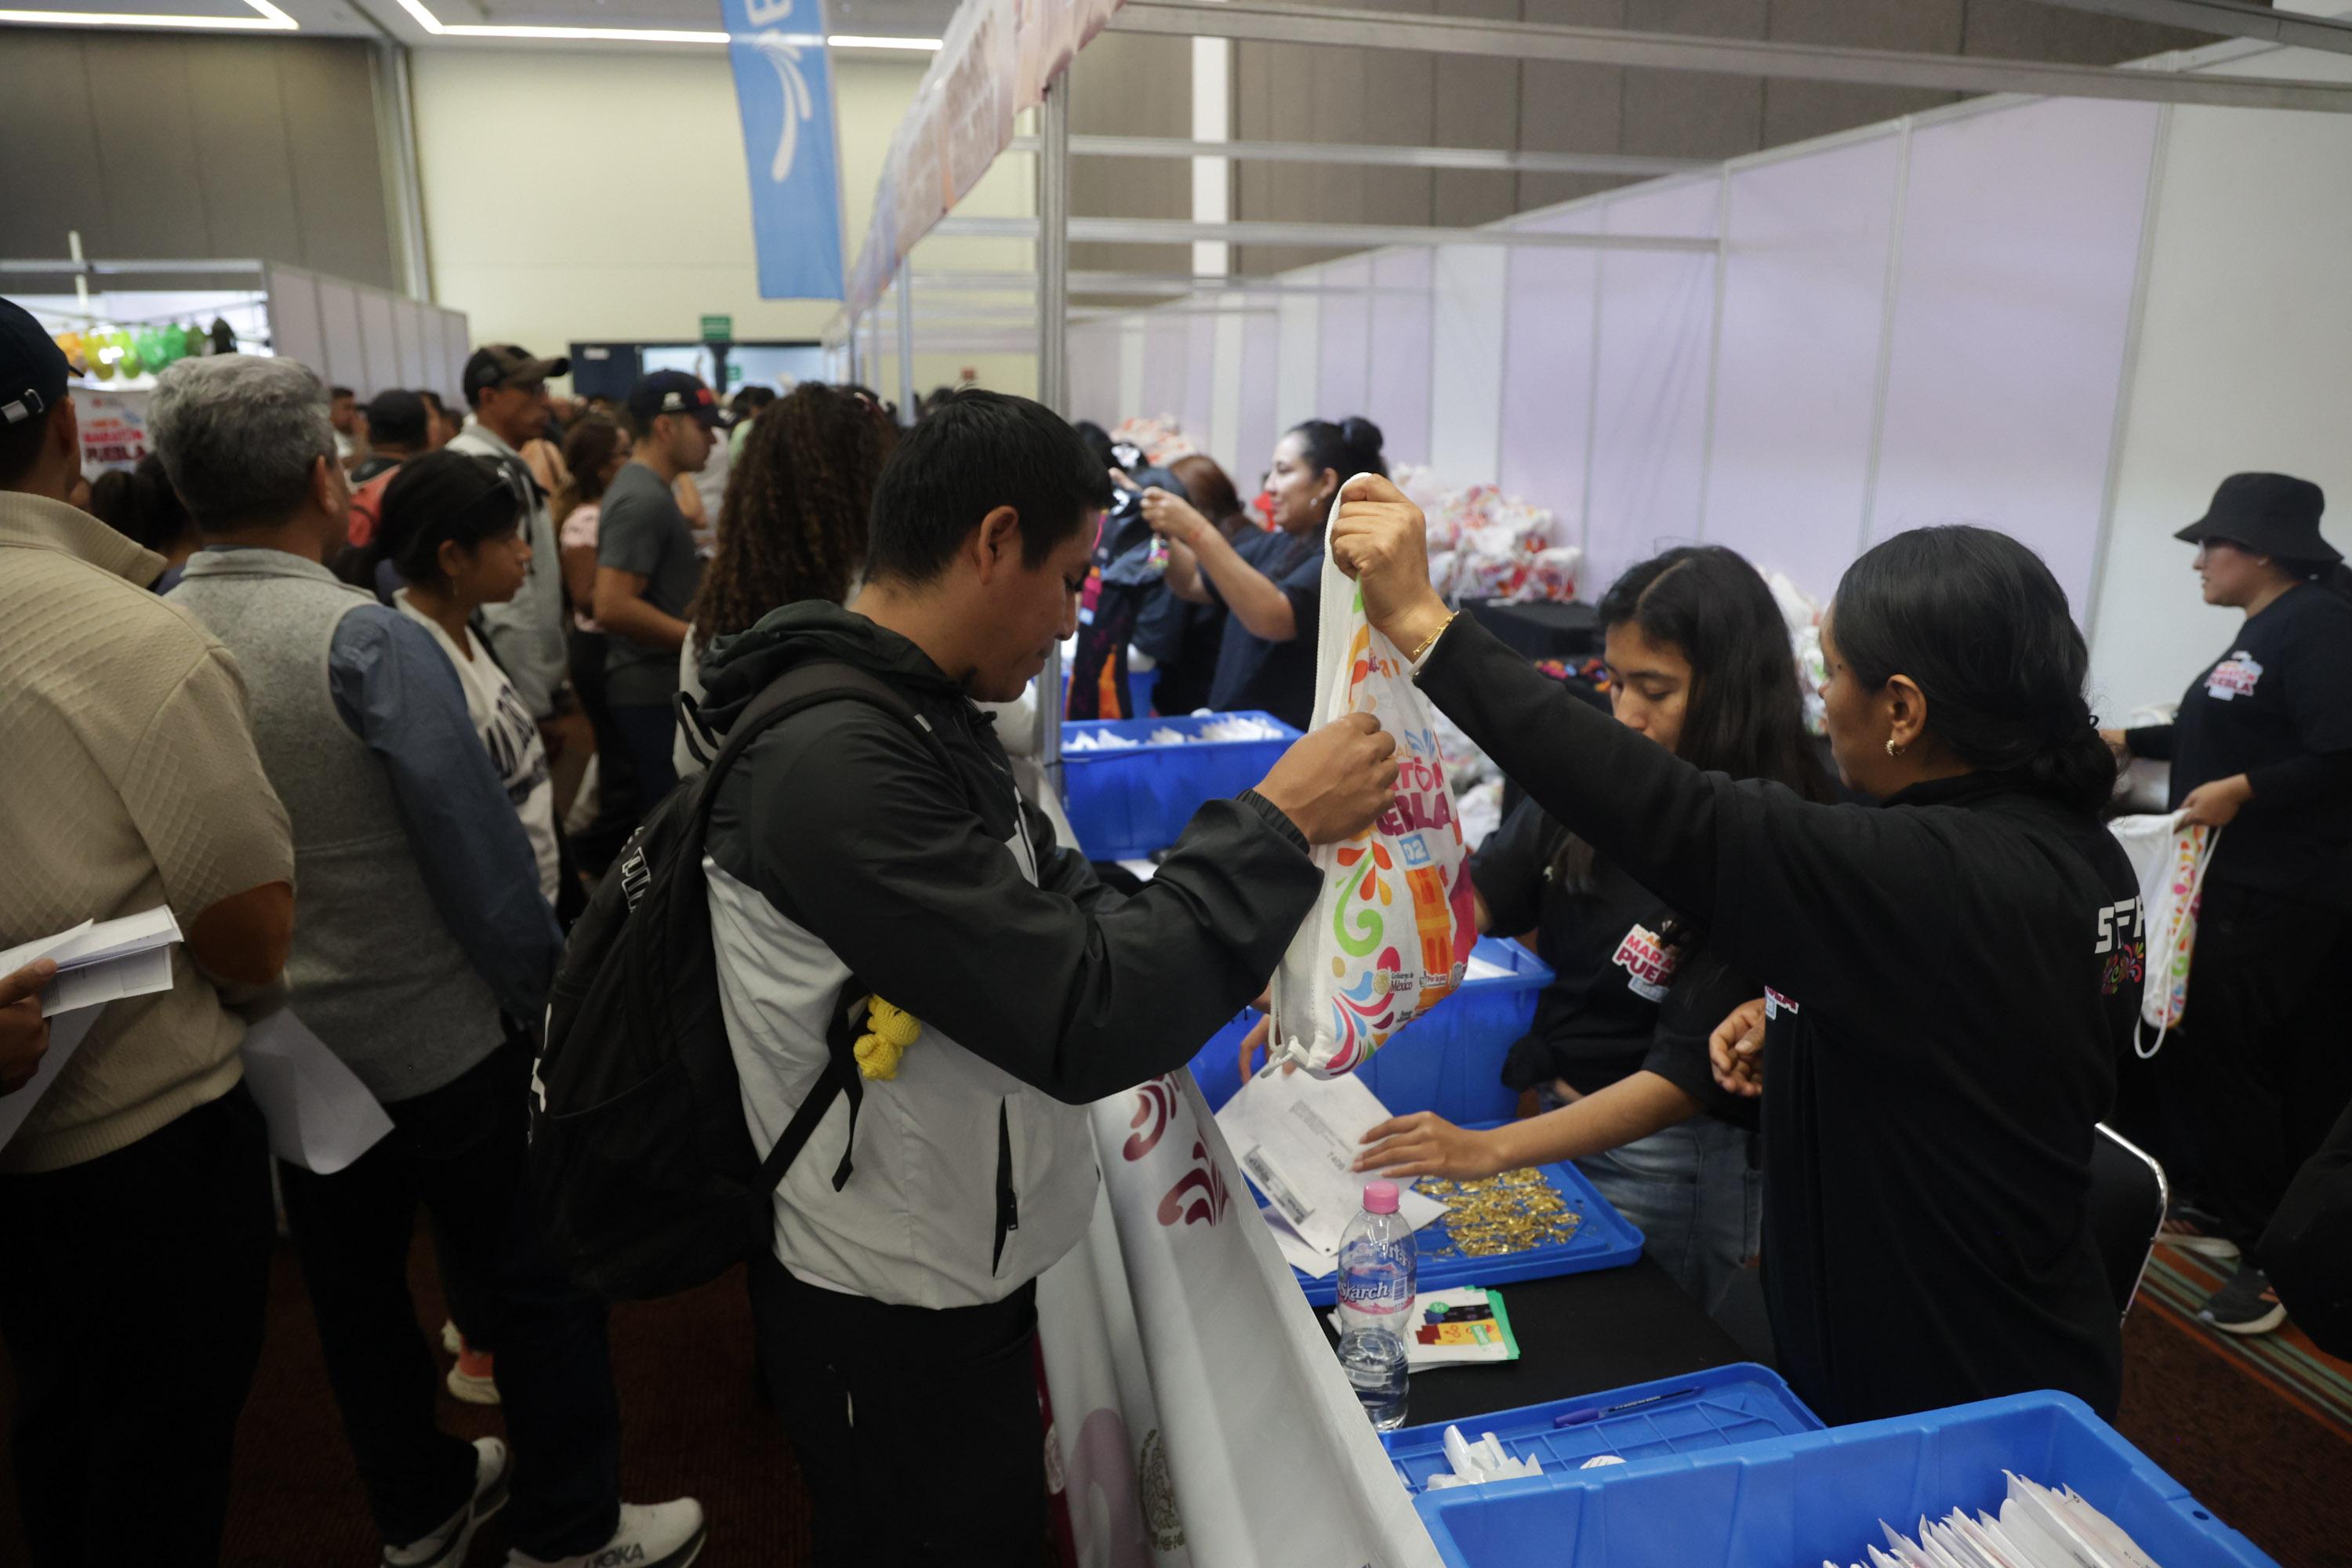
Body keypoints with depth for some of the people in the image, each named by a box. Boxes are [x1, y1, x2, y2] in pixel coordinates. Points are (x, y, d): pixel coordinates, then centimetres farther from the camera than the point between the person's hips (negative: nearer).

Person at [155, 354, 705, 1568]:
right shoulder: (369, 642, -23)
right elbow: (482, 854, -22)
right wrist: (548, 996, -8)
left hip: (283, 1054, 7)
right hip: (442, 1044, -6)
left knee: (353, 1285, 22)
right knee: (537, 1285, 11)